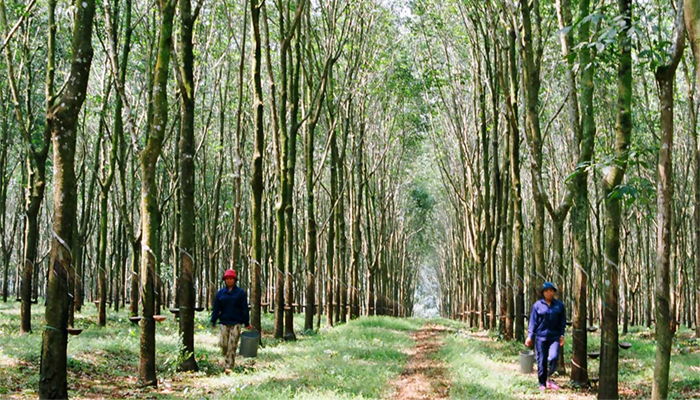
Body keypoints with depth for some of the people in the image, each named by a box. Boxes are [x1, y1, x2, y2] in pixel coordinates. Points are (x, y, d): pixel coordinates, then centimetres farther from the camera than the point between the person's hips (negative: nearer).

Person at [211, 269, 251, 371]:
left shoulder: (241, 293, 4)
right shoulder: (220, 293, 9)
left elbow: (244, 309, 5)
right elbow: (216, 308, 11)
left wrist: (246, 323, 3)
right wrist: (213, 322, 6)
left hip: (236, 323, -2)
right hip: (224, 322, 2)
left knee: (232, 345, -6)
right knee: (223, 343, -4)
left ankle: (229, 366, -3)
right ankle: (227, 358, 22)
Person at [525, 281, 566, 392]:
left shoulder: (559, 305, 7)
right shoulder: (537, 305, 1)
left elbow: (562, 321, 10)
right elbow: (533, 321, 2)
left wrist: (562, 335, 3)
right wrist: (530, 336, -3)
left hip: (554, 336, 1)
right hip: (541, 336, -1)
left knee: (553, 357, -17)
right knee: (541, 361, 2)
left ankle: (549, 379, 3)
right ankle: (542, 384, 14)